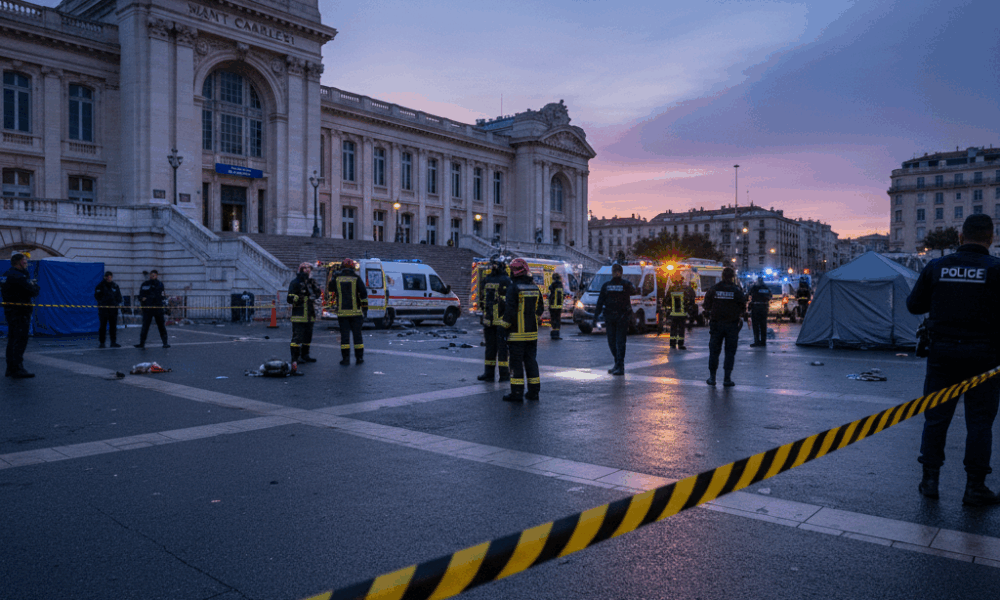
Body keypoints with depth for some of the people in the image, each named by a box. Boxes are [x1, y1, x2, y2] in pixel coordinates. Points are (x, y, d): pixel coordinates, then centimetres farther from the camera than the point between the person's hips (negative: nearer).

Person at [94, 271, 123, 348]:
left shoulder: (115, 286, 12)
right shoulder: (100, 286, 1)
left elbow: (119, 296, 16)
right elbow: (96, 296, 0)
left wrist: (118, 303, 0)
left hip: (113, 308, 3)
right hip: (103, 308, -3)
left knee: (113, 326, 5)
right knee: (102, 326, -1)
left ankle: (113, 342, 9)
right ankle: (101, 342, 5)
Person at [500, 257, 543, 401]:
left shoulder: (513, 287, -11)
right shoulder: (534, 287, 9)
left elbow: (510, 310, -15)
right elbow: (540, 309, 15)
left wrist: (505, 327, -5)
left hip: (517, 334, -6)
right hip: (532, 333, 6)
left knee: (516, 362, -2)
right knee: (531, 361, 12)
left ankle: (517, 393, -1)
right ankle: (533, 392, 15)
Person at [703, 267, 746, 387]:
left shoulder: (714, 289, -3)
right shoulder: (737, 290, -6)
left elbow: (707, 306, 1)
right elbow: (743, 307, -2)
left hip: (716, 323, 1)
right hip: (732, 324, -1)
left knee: (714, 350, 10)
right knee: (730, 351, 5)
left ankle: (712, 377, 13)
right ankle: (727, 378, 3)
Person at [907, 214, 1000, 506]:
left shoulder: (936, 267, 0)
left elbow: (914, 305, 6)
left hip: (942, 353, 2)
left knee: (936, 417, 11)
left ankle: (930, 479, 16)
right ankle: (975, 487, 12)